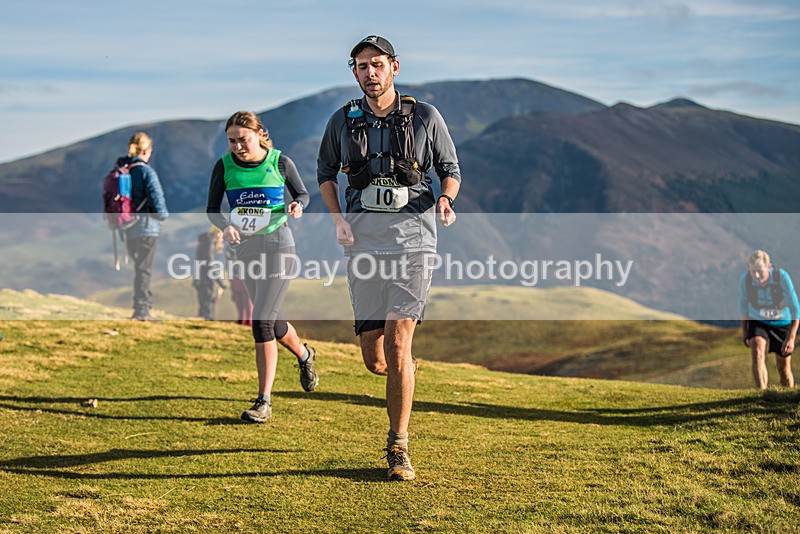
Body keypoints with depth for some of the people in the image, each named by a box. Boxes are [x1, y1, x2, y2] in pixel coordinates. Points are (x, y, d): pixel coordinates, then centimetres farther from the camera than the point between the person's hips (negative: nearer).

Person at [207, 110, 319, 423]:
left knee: (262, 321, -14)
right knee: (273, 322, 15)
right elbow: (212, 209, 5)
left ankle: (264, 401, -9)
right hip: (245, 248, 4)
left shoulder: (280, 162, -6)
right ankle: (304, 355, 48)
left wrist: (297, 206, -15)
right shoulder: (224, 166, -1)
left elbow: (302, 193, 8)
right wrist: (225, 226, -16)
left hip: (277, 245, -4)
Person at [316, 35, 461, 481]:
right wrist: (337, 219, 5)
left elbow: (451, 169, 11)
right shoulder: (343, 121, 7)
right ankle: (405, 370, 40)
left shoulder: (425, 117, 1)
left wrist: (446, 200, -12)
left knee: (397, 345, -15)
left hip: (413, 233, -3)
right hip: (364, 239, 3)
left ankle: (399, 448, -3)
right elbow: (326, 171, 21)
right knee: (374, 359, 2)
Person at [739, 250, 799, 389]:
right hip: (757, 322, 1)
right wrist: (744, 331, 8)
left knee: (784, 370, 5)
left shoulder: (782, 277, -27)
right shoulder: (745, 280, -20)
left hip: (782, 324, -1)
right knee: (757, 353, -27)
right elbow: (743, 303, 2)